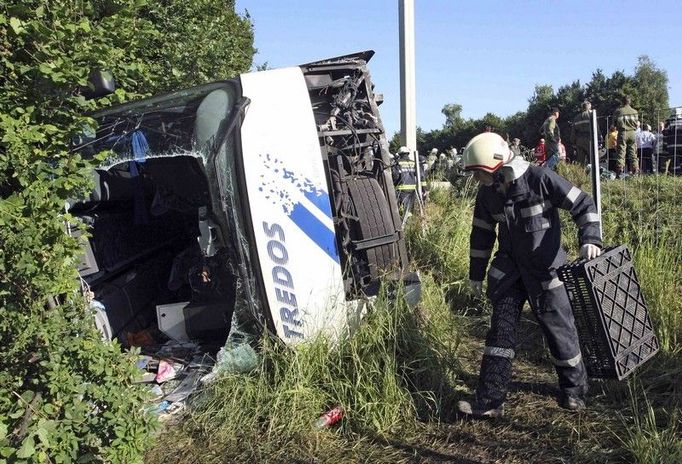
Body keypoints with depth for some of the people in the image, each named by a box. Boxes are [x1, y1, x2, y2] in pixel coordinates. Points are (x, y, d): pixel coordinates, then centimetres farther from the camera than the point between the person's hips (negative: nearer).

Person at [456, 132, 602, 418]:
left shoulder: (540, 179, -17)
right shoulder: (487, 194, -1)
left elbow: (583, 205, -10)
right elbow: (481, 233, 11)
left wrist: (589, 238, -24)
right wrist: (476, 273, 16)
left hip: (546, 270, -4)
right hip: (510, 271, 4)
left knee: (558, 328, 4)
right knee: (501, 329, 0)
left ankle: (574, 390, 28)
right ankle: (489, 401, 5)